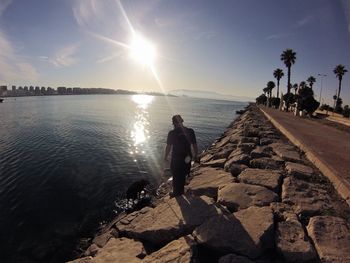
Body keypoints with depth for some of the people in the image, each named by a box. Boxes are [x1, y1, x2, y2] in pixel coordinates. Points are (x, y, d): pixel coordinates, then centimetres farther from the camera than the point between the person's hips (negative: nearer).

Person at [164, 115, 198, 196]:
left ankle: (176, 193, 32)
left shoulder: (172, 133, -16)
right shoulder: (190, 131, -8)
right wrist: (196, 156, 10)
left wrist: (165, 156, 6)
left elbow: (168, 147, -10)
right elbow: (195, 145, -4)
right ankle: (181, 191, 45)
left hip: (176, 159, -3)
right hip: (187, 158, 3)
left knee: (176, 176, 17)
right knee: (183, 175, 25)